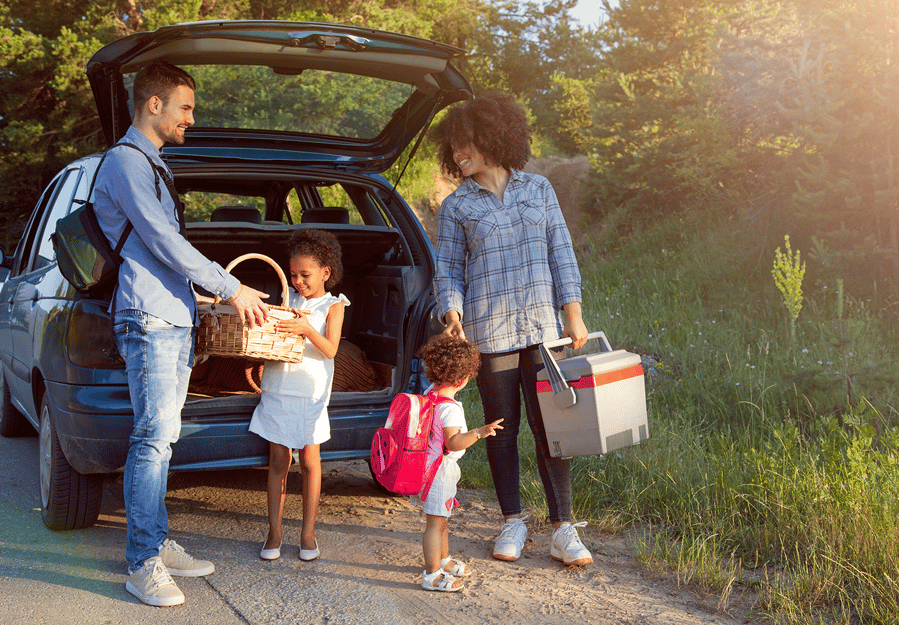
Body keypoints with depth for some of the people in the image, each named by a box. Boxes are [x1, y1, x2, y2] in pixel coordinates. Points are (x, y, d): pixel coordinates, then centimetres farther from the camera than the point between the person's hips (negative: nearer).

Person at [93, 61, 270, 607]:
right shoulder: (126, 162, -8)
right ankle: (144, 565, -8)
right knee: (153, 439, -11)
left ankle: (159, 545, 15)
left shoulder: (153, 166, 23)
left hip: (176, 319, 9)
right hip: (149, 318, -9)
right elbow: (162, 243, -15)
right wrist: (231, 288, -10)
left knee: (161, 437, 10)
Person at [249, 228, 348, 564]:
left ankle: (308, 532, 14)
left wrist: (307, 329, -29)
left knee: (309, 461, 3)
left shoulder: (333, 306, 0)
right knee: (278, 461, 4)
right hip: (277, 391, 3)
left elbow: (330, 349, -13)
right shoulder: (288, 300, 11)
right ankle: (274, 532, 11)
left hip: (310, 394, -2)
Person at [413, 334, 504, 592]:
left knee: (441, 519, 24)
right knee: (436, 522, -4)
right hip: (441, 469, -10)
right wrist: (478, 433, -40)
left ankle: (443, 560, 40)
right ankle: (431, 575, 1)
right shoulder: (449, 408, -26)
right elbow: (453, 443, -31)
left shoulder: (431, 395, 3)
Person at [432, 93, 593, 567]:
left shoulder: (538, 190, 10)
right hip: (489, 332, 0)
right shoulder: (456, 206, 6)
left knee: (549, 427, 0)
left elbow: (562, 252, 9)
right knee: (502, 429, 7)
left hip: (543, 328, 1)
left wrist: (573, 312, 3)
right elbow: (449, 269, 6)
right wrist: (452, 314, -12)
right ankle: (513, 522, 22)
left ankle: (563, 529, 7)